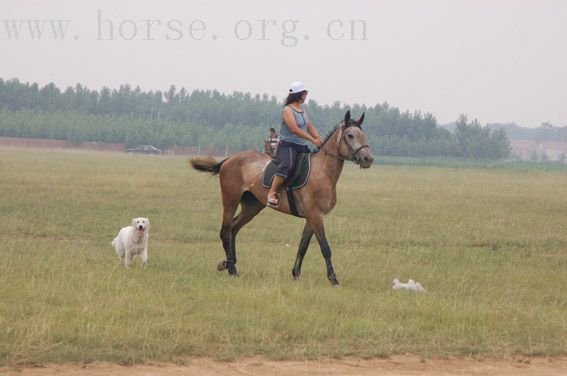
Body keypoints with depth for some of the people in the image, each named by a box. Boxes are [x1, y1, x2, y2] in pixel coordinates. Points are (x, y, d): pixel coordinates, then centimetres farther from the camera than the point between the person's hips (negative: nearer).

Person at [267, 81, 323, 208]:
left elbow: (310, 126, 17)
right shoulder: (287, 110, -9)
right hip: (287, 145, -9)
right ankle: (272, 193, -31)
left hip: (302, 147, 9)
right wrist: (312, 140, -20)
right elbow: (295, 129, -19)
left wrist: (319, 139, -1)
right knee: (287, 165, -35)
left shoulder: (302, 110, 17)